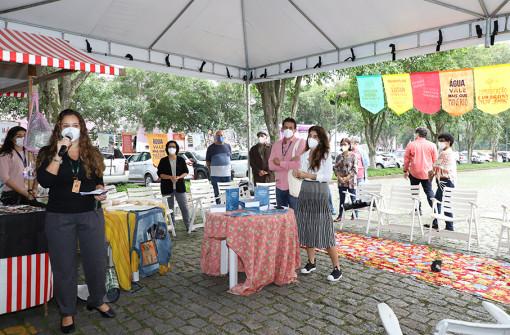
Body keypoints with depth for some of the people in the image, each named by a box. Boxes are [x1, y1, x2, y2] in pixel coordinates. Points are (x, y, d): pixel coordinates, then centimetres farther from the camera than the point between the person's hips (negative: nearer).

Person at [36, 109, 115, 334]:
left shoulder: (92, 153, 7)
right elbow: (44, 182, -14)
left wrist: (100, 192, -6)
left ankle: (97, 301, 33)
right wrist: (59, 155, -20)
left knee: (96, 261, 9)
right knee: (64, 265, 8)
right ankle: (67, 312, 26)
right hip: (59, 217, -1)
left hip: (91, 214, 2)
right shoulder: (48, 153, 1)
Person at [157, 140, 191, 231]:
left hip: (180, 187, 0)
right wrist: (170, 177, -18)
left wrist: (179, 177, -14)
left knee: (184, 207, 0)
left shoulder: (181, 160, 4)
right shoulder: (163, 161, 1)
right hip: (167, 188, 0)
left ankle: (188, 226, 8)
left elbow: (186, 172, 5)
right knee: (170, 208, 8)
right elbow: (160, 174, -2)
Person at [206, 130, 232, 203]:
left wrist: (230, 168, 13)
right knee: (217, 193, 2)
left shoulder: (228, 146, 11)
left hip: (227, 173, 2)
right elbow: (207, 161, 7)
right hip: (215, 174, -2)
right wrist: (210, 170, 0)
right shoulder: (211, 147, 3)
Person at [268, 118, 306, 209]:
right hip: (280, 187, 5)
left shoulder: (300, 142, -5)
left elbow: (299, 164, -18)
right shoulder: (276, 144, 10)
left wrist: (280, 163, -9)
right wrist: (290, 163, -13)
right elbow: (271, 165, -1)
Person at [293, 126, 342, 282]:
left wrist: (308, 175, -17)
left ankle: (337, 268, 4)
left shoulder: (325, 156, -4)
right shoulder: (304, 155, 13)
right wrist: (298, 174, -3)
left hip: (320, 193, -6)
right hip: (305, 191, 6)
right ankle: (311, 262, 23)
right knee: (306, 228, 8)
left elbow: (327, 177, -11)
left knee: (323, 230, -6)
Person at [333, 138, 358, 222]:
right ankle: (340, 216, 19)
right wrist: (339, 177, -8)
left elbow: (355, 169, -9)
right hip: (341, 181, 4)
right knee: (341, 199, 12)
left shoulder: (353, 155, -5)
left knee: (353, 199, 3)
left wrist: (347, 177, -14)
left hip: (351, 181, -4)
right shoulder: (339, 156, 8)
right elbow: (336, 168, 8)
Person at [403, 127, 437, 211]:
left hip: (414, 173, -2)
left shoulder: (411, 144, -4)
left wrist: (405, 171, 10)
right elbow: (435, 160, 6)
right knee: (429, 192, 9)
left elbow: (406, 159, 0)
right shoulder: (432, 145, 1)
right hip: (427, 173, 2)